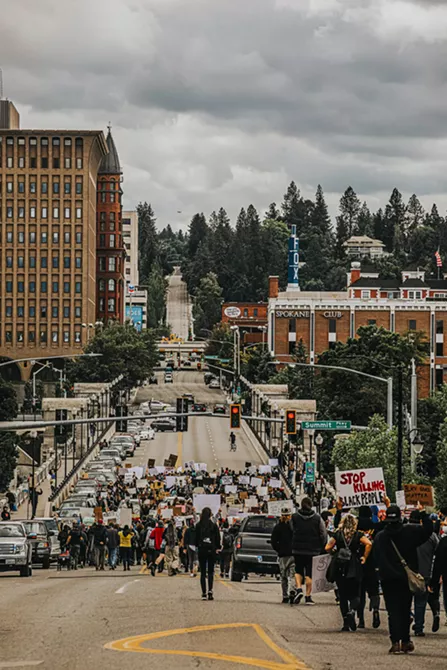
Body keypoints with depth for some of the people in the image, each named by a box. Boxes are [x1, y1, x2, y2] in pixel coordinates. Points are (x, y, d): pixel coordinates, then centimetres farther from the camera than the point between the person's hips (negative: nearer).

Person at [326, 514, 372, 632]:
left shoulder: (338, 534, 1)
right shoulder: (357, 535, -1)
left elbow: (328, 548, -4)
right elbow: (369, 544, -16)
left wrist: (334, 552, 17)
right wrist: (364, 557, -4)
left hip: (340, 568, 1)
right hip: (354, 568, -1)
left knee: (343, 595, 9)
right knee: (354, 594, 7)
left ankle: (346, 623, 8)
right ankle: (352, 611, -25)